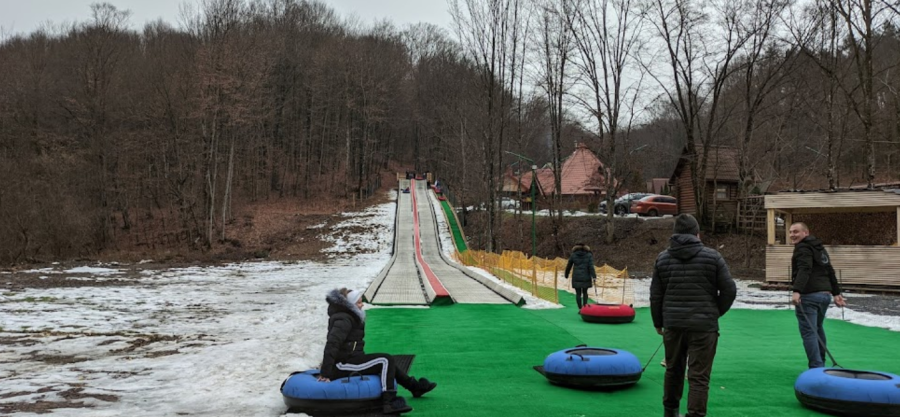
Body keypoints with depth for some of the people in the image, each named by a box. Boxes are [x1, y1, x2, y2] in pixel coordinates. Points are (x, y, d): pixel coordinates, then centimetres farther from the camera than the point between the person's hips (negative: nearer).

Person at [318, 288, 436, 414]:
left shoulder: (348, 316, 15)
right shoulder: (344, 320, -18)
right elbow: (331, 344, -27)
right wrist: (325, 373, -31)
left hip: (349, 358, 11)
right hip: (343, 365, -11)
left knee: (387, 362, 18)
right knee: (386, 360, -16)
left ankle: (415, 386, 29)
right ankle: (390, 403, -21)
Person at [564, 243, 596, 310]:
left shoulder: (573, 255, 5)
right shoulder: (589, 255, 2)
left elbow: (568, 266, 10)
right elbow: (591, 266, -10)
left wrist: (566, 275, 24)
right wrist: (594, 276, -14)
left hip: (576, 278, 0)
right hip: (586, 277, 0)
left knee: (578, 293, 4)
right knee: (585, 292, 18)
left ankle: (580, 309, 0)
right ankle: (585, 306, 9)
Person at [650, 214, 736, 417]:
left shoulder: (662, 258, 5)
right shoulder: (712, 257, -2)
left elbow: (655, 295, 7)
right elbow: (729, 290, -2)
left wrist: (658, 322, 19)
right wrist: (715, 313, 13)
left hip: (673, 324, 3)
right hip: (704, 325, -3)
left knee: (673, 370, 20)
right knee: (699, 376, -2)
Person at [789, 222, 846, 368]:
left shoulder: (803, 248, -9)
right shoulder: (819, 247, 22)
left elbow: (804, 270, -24)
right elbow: (830, 271, 23)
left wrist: (797, 291, -35)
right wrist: (836, 293, 25)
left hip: (808, 296, -10)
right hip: (825, 294, 10)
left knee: (808, 332, -9)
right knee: (818, 328, 23)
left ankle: (816, 367, -14)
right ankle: (821, 364, 32)